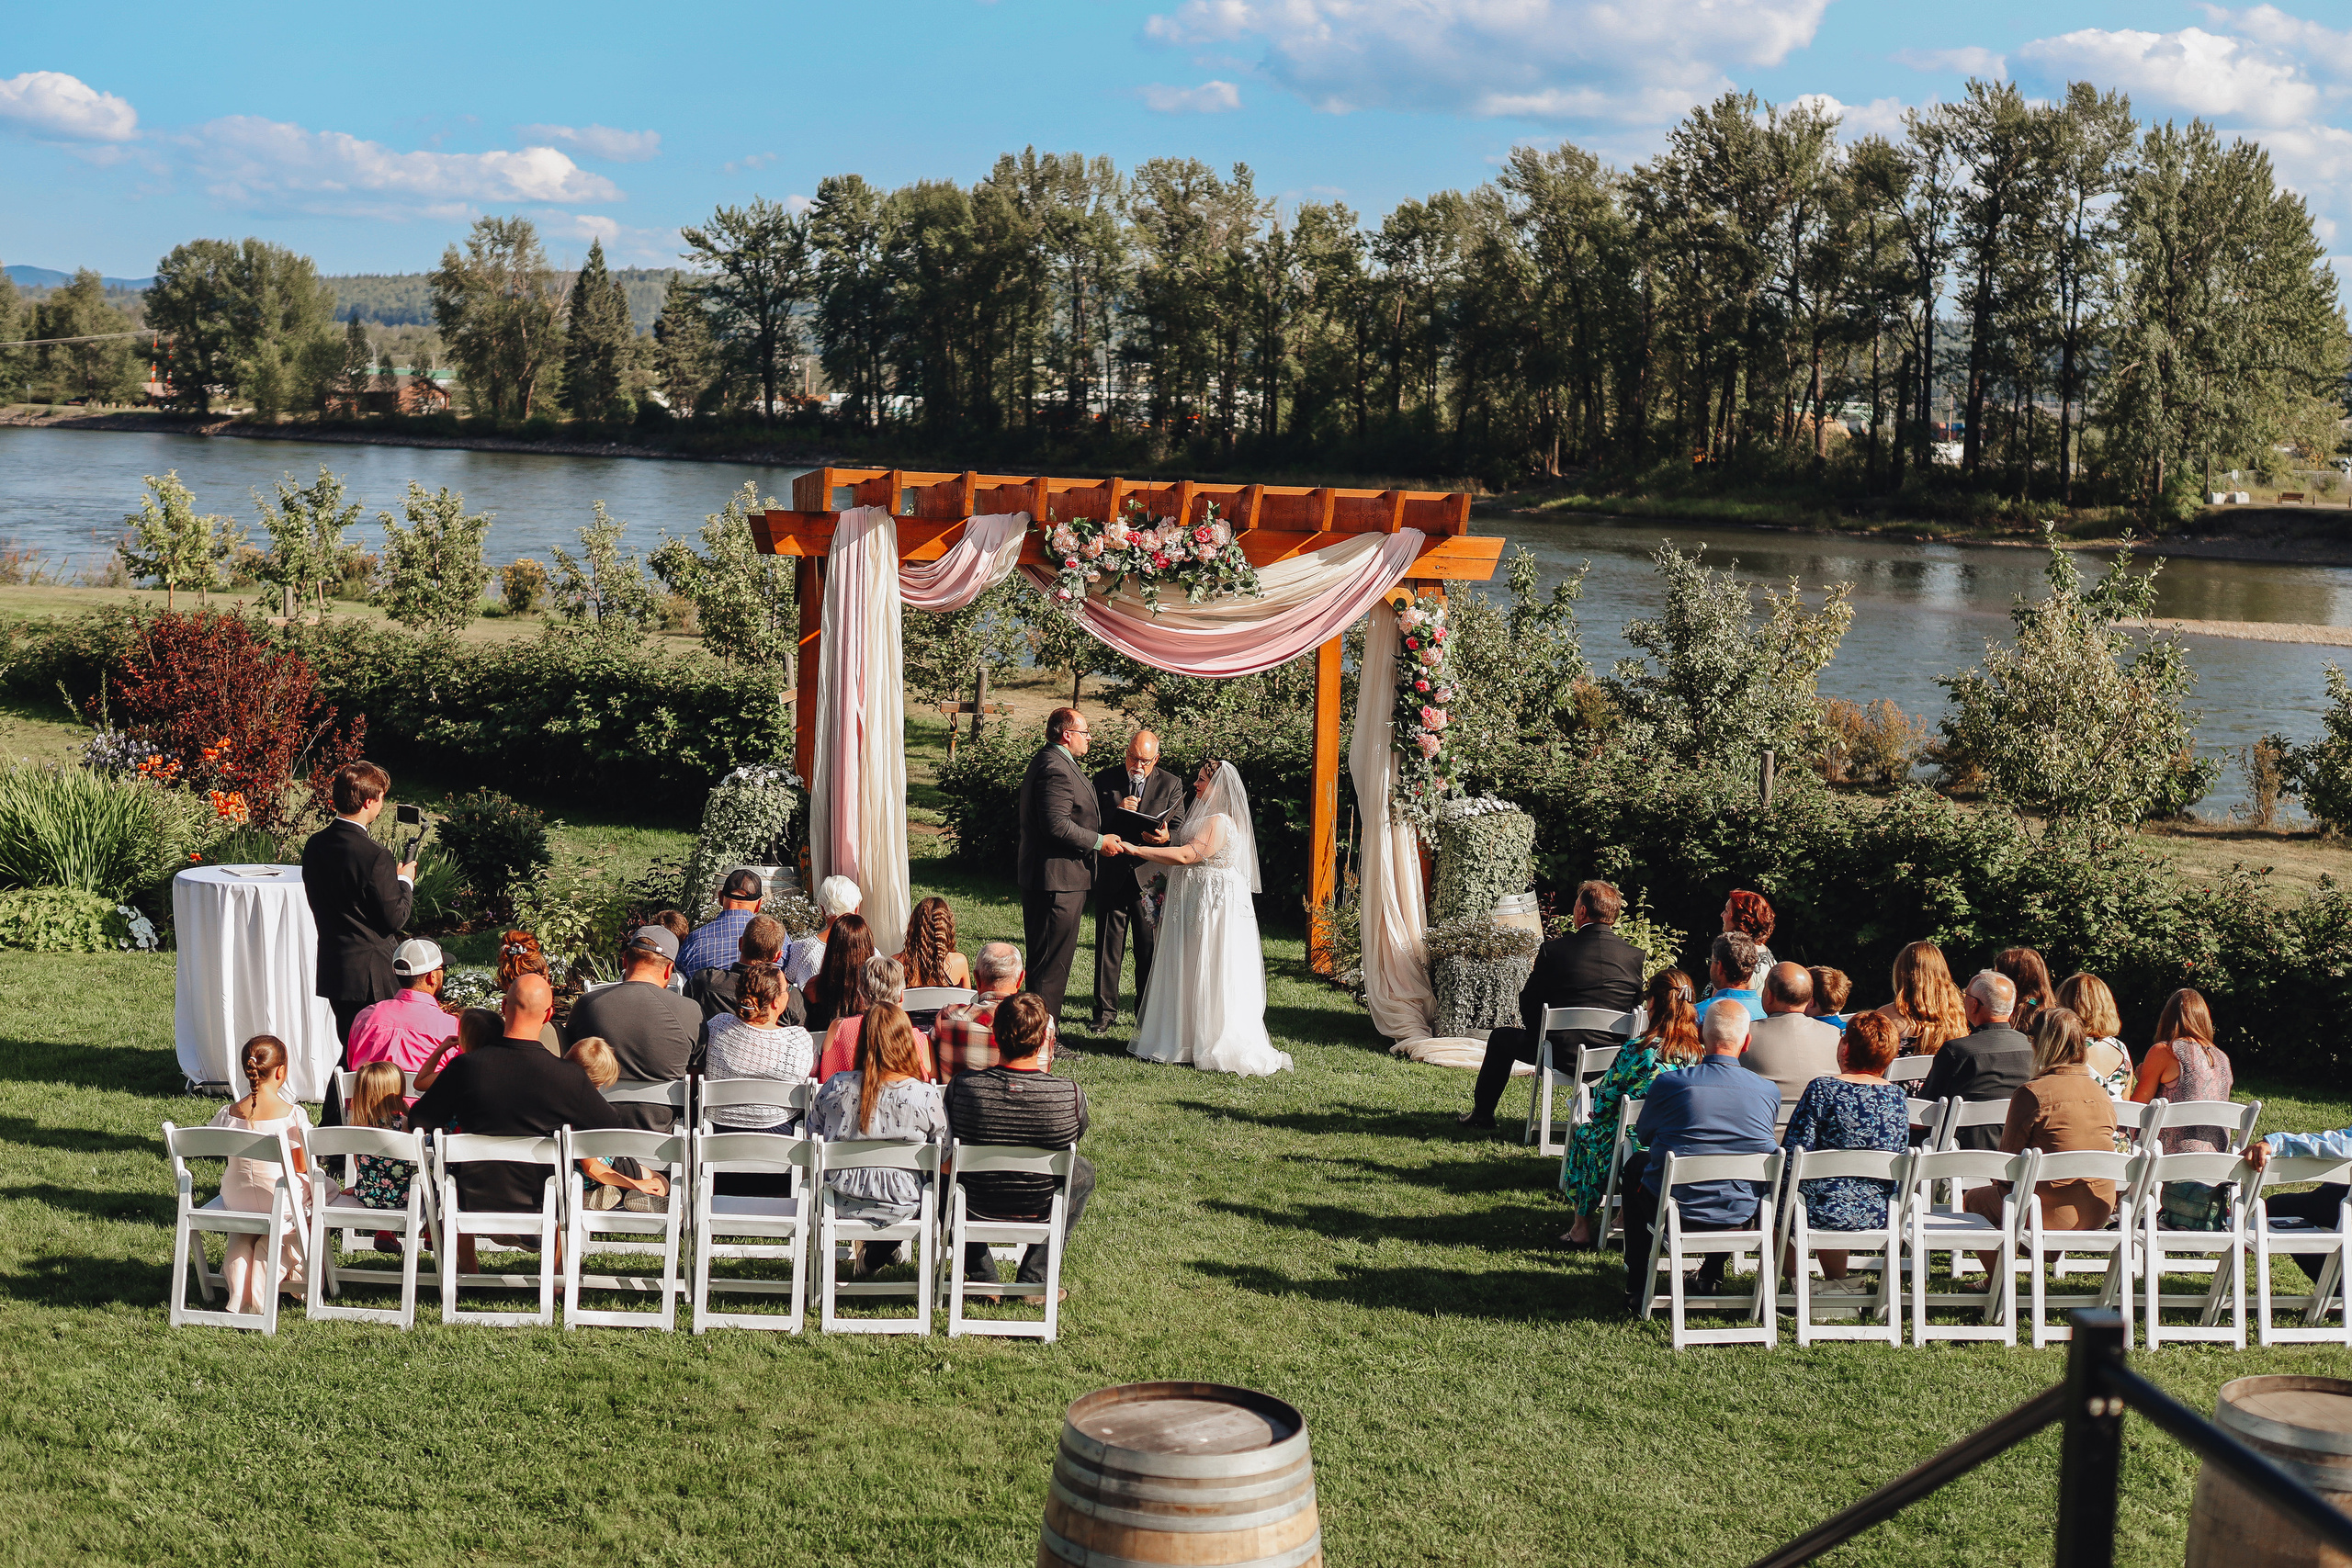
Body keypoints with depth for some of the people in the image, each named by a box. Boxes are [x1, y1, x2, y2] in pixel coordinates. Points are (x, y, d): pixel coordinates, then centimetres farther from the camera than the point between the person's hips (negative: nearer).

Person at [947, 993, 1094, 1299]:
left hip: (976, 1205, 1)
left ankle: (982, 1275, 30)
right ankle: (1034, 1277, 25)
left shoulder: (962, 1087, -24)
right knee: (1084, 1171, 31)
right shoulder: (1070, 1095, -25)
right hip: (1040, 1208, 0)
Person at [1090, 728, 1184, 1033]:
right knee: (1108, 947, 4)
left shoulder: (1170, 784, 5)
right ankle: (1106, 1012, 14)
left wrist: (1165, 836, -23)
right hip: (1112, 876, 0)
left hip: (1150, 877, 0)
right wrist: (1117, 812, -17)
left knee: (1151, 949, 2)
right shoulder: (1105, 779, 5)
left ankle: (1148, 1014, 13)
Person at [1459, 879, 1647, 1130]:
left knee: (1501, 1038, 27)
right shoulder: (1638, 957, -5)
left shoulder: (1553, 949, -9)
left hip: (1563, 1055, -2)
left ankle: (1482, 1113, 38)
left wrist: (1539, 1035, 19)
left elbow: (1528, 1002, 0)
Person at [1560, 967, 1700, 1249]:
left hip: (1635, 1156, -5)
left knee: (1584, 1133, 26)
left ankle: (1582, 1227, 30)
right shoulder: (1700, 1051, -7)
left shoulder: (1636, 1051, -21)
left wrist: (1598, 1116, 14)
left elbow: (1603, 1102, -10)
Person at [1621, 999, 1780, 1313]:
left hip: (1675, 1214, -2)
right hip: (1741, 1216, 2)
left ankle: (1638, 1285, 33)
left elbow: (1643, 1134, 5)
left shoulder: (1669, 1083, -15)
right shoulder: (1769, 1092, -9)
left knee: (1634, 1168, 31)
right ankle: (1712, 1274, 44)